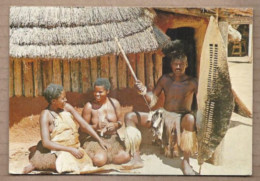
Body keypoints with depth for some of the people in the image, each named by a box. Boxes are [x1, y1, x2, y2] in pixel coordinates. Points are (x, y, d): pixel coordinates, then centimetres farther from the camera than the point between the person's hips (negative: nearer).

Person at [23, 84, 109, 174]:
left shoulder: (67, 107, 4)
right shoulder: (45, 115, -12)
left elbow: (84, 124, 5)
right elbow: (46, 142, -18)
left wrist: (99, 140, -3)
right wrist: (70, 150, -23)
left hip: (75, 147, 8)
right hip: (59, 150, -7)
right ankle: (36, 164, -9)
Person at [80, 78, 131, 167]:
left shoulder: (115, 103, 4)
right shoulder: (89, 106, -6)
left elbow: (120, 121, 13)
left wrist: (115, 125, -12)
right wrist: (96, 127, -23)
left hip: (112, 139, 4)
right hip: (94, 139, -4)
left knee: (126, 157, -20)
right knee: (99, 160, -31)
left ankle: (104, 158, 0)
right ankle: (90, 155, 2)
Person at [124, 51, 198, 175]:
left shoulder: (191, 83, -7)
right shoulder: (165, 79, 2)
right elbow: (152, 102, 1)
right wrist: (144, 93, -20)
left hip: (182, 118, -4)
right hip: (163, 116, 4)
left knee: (191, 119, -42)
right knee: (129, 117, -6)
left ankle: (186, 161, -24)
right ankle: (137, 158, -6)